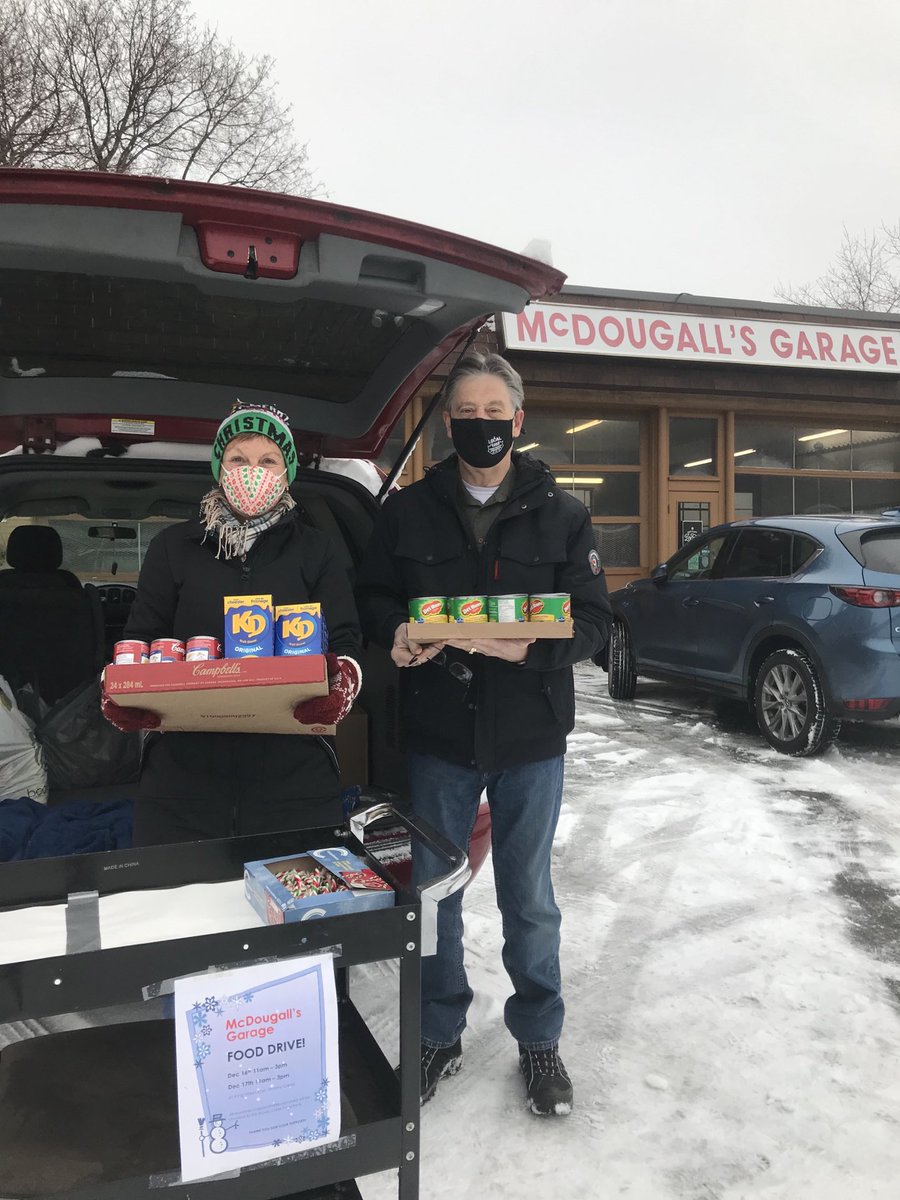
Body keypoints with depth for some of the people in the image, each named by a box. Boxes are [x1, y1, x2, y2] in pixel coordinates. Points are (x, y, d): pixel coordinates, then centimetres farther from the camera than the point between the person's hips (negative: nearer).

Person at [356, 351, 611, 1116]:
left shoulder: (560, 513, -1)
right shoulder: (409, 510, 3)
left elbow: (593, 619, -5)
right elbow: (373, 596, 7)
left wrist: (527, 648, -24)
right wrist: (396, 632, -16)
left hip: (530, 738, -1)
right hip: (437, 736, 2)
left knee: (529, 897, 14)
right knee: (433, 892, 15)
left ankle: (538, 1038, 36)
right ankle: (440, 1034, 38)